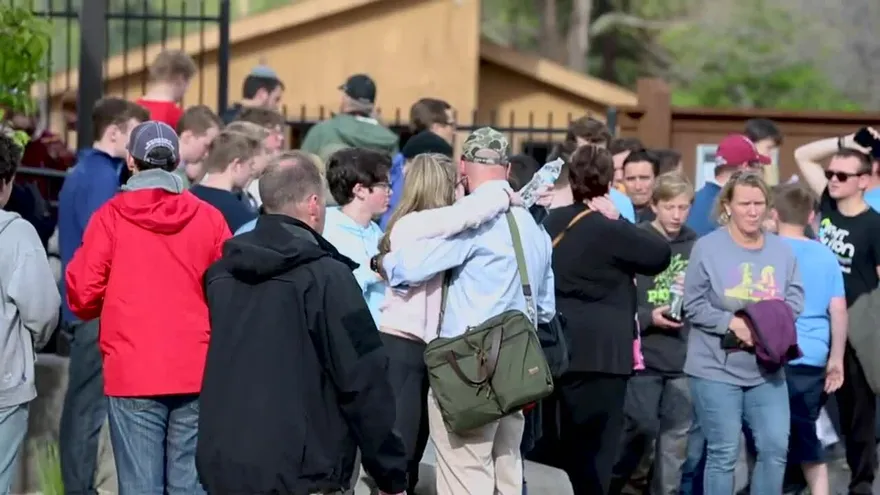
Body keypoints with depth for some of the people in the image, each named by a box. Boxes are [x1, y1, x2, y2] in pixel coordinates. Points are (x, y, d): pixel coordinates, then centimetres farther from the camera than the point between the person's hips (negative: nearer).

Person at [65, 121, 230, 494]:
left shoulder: (110, 217, -3)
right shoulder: (208, 218, 2)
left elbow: (83, 295, -3)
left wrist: (105, 309, 20)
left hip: (132, 372, -2)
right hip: (196, 372, 2)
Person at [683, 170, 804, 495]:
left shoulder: (782, 251, 5)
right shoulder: (707, 247, -6)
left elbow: (794, 302, 4)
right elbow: (694, 306, -8)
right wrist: (733, 323, -20)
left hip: (767, 369, 4)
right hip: (716, 368, -4)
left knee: (776, 447, 0)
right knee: (723, 453, 0)